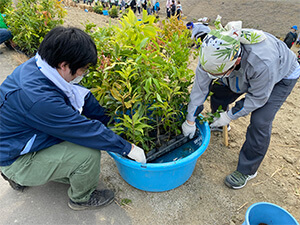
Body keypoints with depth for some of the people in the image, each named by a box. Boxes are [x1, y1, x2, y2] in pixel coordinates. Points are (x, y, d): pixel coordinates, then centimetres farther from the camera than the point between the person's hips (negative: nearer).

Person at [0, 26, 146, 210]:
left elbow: (83, 96, -3)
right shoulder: (38, 99, -37)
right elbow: (89, 131, -30)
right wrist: (128, 149, -18)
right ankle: (82, 198, 8)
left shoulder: (40, 66, -10)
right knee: (89, 153, -25)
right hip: (17, 162, -9)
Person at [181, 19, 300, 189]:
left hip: (282, 76, -5)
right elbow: (200, 86, -22)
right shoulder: (213, 53, -31)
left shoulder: (262, 62, -47)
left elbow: (258, 97, -28)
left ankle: (248, 170, 4)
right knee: (218, 94, 2)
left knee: (260, 122, -16)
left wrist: (230, 116, -22)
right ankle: (218, 125, 36)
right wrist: (190, 120, -16)